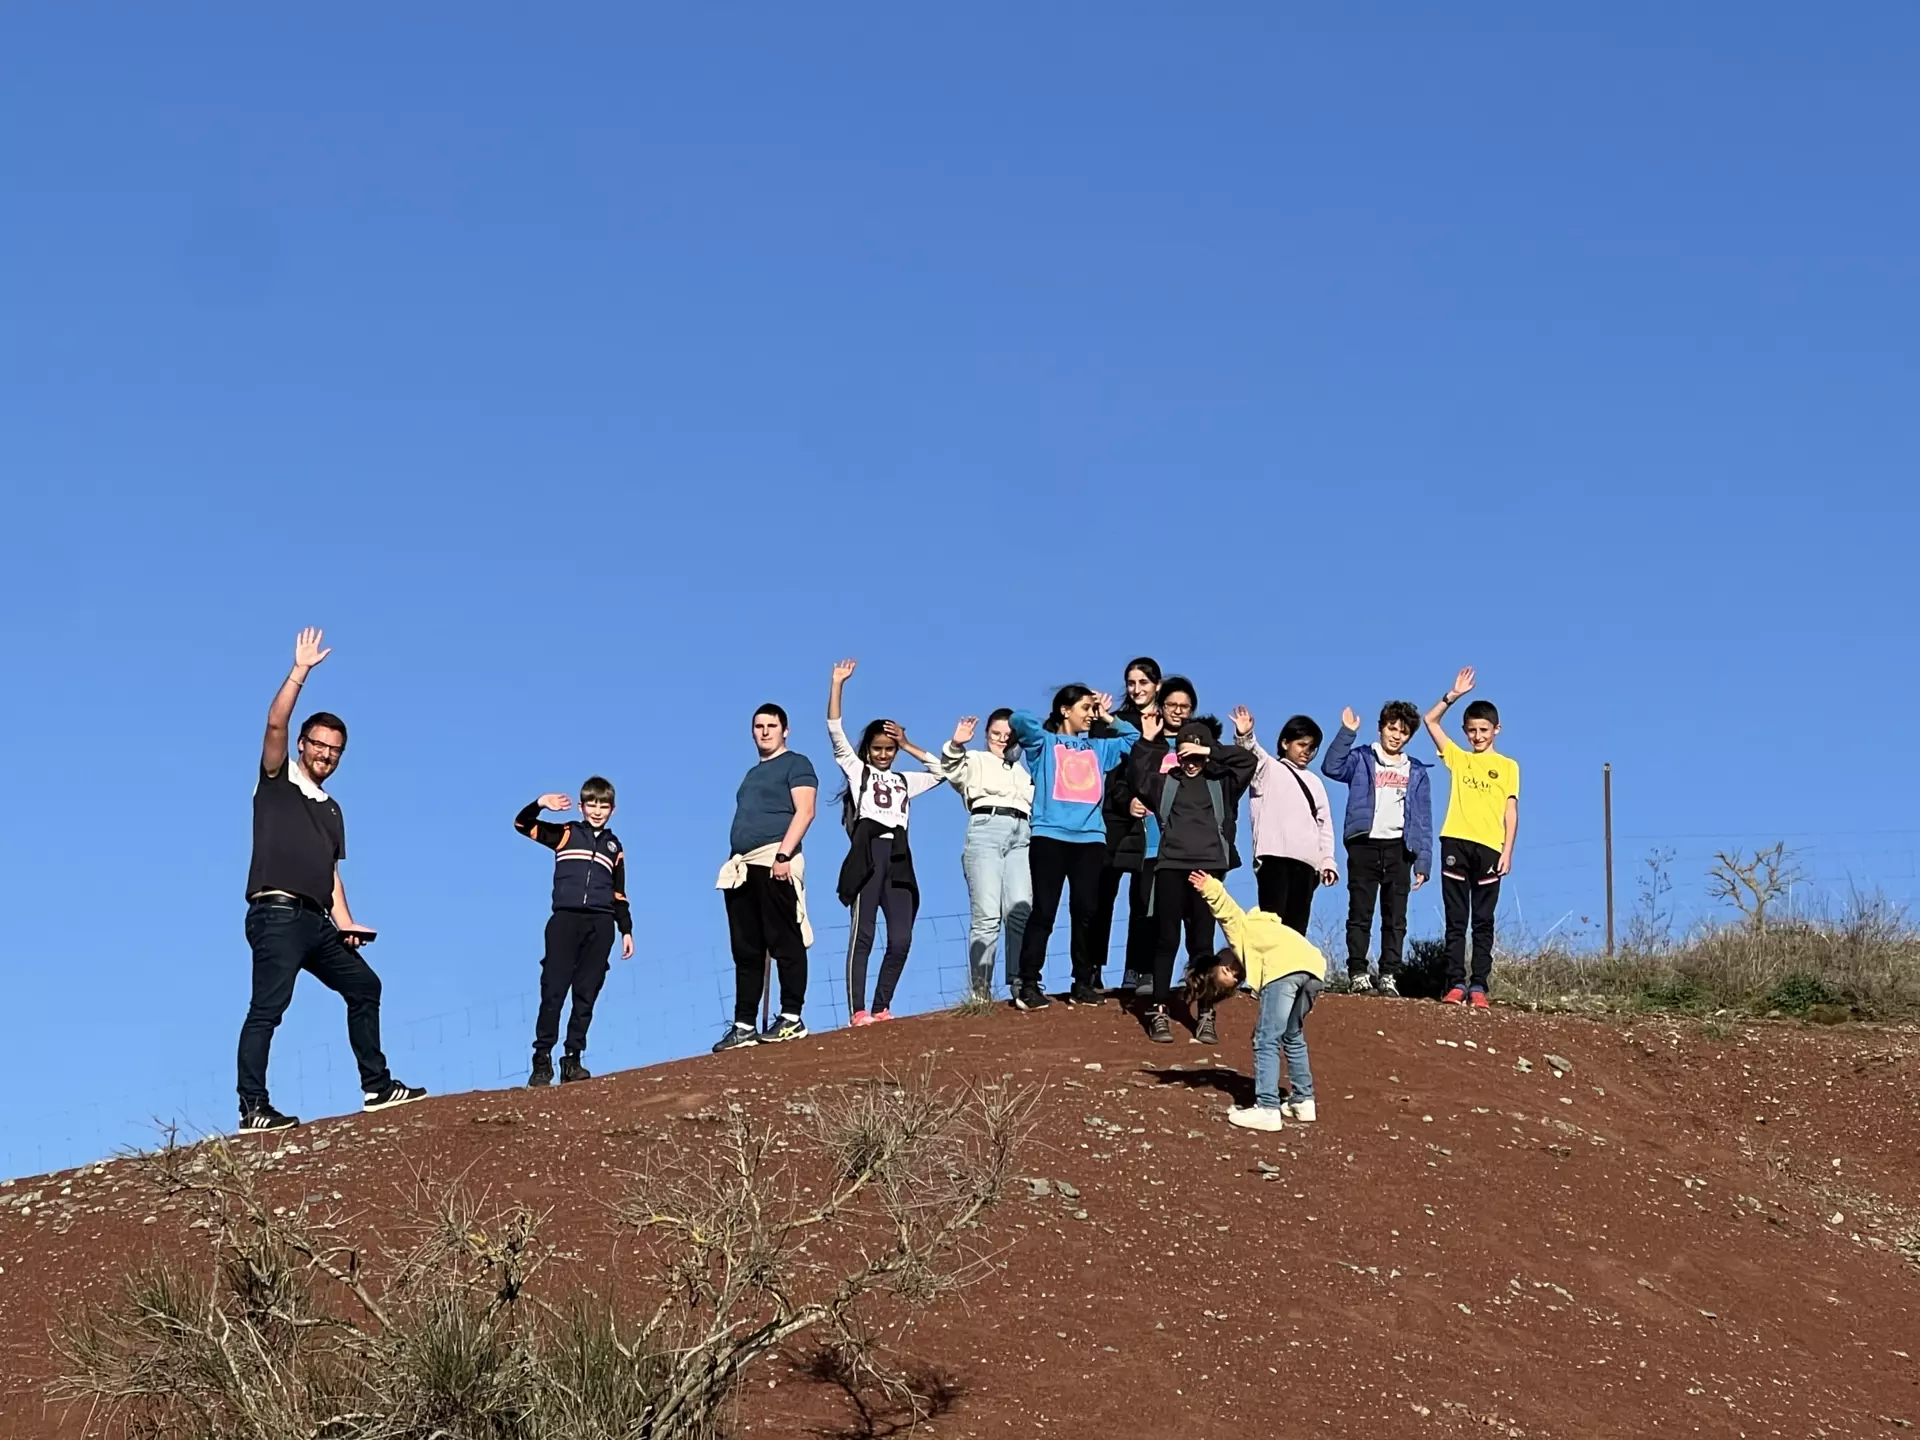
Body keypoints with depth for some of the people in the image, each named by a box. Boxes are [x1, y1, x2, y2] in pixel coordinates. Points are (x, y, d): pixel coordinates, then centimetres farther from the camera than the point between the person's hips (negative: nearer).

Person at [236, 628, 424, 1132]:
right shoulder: (278, 780, 7)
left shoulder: (332, 811, 25)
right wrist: (301, 670, -12)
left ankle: (377, 1086, 13)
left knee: (364, 985, 7)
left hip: (316, 922, 8)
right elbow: (275, 724, -10)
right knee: (268, 1007, -14)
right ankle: (252, 1108, -17)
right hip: (277, 915, -8)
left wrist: (346, 924, 7)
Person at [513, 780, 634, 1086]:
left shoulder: (614, 846, 18)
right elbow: (523, 824, 2)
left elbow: (619, 893, 19)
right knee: (553, 990, -7)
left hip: (600, 925, 2)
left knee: (586, 994, 1)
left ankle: (572, 1059, 4)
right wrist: (540, 804, -16)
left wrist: (626, 931, 13)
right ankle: (542, 1058, -3)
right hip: (565, 919, -2)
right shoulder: (566, 835, 11)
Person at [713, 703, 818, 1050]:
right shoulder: (753, 774, 28)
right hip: (741, 866, 8)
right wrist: (735, 863, 18)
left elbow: (805, 811, -10)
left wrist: (783, 854, -20)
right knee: (746, 951, 5)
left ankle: (791, 1018, -8)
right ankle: (744, 1026, 4)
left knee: (784, 942, -9)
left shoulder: (795, 764, 4)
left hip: (774, 862, -8)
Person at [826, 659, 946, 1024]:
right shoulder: (857, 771, 14)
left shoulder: (904, 781, 26)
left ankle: (882, 1008, 3)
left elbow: (941, 771, 22)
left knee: (901, 940, -3)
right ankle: (858, 1011, -16)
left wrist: (908, 745, 19)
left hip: (898, 857, 5)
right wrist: (838, 684, 0)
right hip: (868, 852, -5)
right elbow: (835, 731, 5)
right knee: (862, 935, -11)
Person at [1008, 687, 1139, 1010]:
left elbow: (1134, 738, 28)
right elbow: (1018, 720, -9)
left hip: (1090, 839, 4)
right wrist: (1053, 724, 6)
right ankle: (1028, 986, -5)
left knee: (1086, 912, 3)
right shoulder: (1044, 742, 9)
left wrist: (1108, 718, 20)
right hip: (1050, 837, -4)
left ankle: (1083, 983, 10)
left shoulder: (1098, 748, 22)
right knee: (1043, 912, -7)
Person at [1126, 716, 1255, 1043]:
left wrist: (1209, 751, -3)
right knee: (1166, 940, -1)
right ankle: (1158, 1012, 1)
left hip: (1208, 867, 0)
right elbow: (1137, 776, -1)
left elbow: (1248, 761, 1)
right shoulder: (1165, 782, 13)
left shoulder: (1221, 783, 13)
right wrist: (1147, 741, -7)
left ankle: (1205, 1015, 4)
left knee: (1202, 942, 2)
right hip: (1170, 866, 0)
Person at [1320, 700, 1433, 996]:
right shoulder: (1361, 759, 9)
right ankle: (1357, 973, 1)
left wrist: (1423, 861, 4)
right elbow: (1332, 767, -12)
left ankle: (1388, 976, 3)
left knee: (1395, 918, 1)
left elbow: (1423, 819, 12)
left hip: (1399, 848, 2)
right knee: (1360, 914, -2)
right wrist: (1347, 732, -18)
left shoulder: (1416, 772, 16)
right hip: (1364, 844, -2)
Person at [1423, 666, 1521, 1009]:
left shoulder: (1507, 766, 11)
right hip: (1456, 843, 1)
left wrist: (1507, 851, -3)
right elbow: (1430, 721, 13)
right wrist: (1453, 695, 3)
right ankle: (1455, 983, -2)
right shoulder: (1457, 758, 16)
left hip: (1489, 848, -1)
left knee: (1483, 921, -1)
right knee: (1456, 920, 0)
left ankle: (1478, 986, -3)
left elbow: (1511, 811, 6)